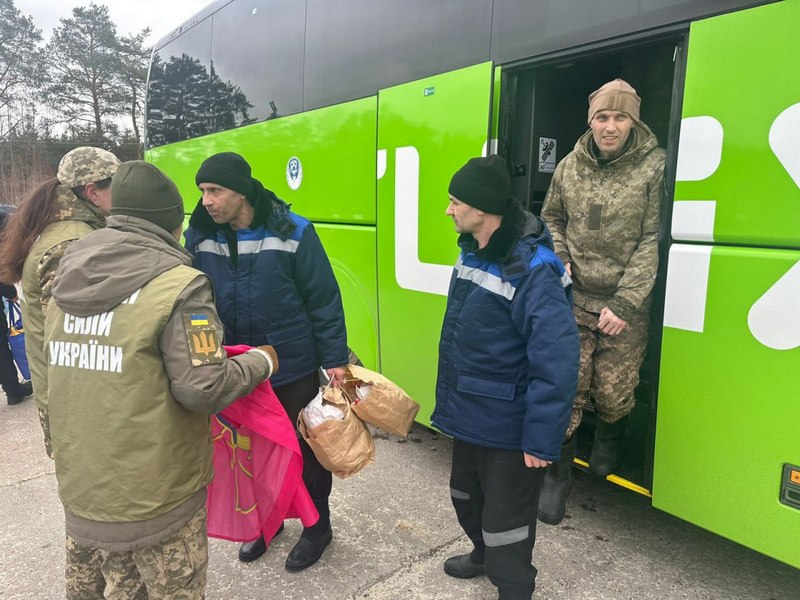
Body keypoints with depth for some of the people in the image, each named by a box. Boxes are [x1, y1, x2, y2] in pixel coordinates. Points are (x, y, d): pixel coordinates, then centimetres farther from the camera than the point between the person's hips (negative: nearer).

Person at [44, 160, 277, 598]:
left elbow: (78, 373, 9)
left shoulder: (68, 282, 4)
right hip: (155, 499, -7)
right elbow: (203, 391, -20)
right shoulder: (177, 285, -19)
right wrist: (261, 362, -5)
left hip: (79, 489, 7)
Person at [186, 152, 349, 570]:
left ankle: (317, 524, 35)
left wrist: (334, 359, -12)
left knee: (304, 449, 13)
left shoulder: (292, 233, -16)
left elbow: (324, 300, -12)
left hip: (293, 371, -4)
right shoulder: (199, 238, -3)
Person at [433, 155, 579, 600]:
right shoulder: (472, 252, 2)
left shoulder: (533, 270, -27)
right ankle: (485, 555, 56)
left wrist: (542, 442, -25)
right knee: (466, 495, 28)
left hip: (509, 428, -9)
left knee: (505, 518, 8)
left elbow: (557, 363, -28)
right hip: (470, 414, 9)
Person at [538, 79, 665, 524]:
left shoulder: (654, 167, -8)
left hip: (626, 307, -2)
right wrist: (557, 260, 0)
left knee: (613, 395, 7)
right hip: (574, 301, 3)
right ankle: (558, 476, 21)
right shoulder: (570, 166, 5)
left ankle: (609, 443, 43)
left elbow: (653, 241, -11)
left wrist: (625, 304, -15)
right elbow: (552, 218, 19)